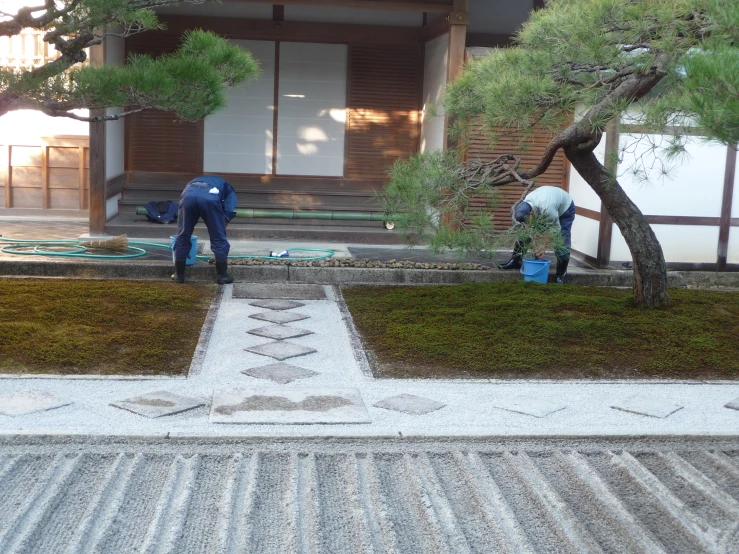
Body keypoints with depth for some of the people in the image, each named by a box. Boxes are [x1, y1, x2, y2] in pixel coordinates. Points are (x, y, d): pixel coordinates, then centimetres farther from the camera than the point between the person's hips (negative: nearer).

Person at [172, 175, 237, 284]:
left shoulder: (194, 182, 47)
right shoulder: (228, 190, 37)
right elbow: (228, 214, 16)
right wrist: (220, 230, 21)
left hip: (189, 195, 3)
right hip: (211, 196, -3)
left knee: (182, 238, 18)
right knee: (219, 239, 13)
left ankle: (179, 275, 26)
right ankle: (223, 276, 19)